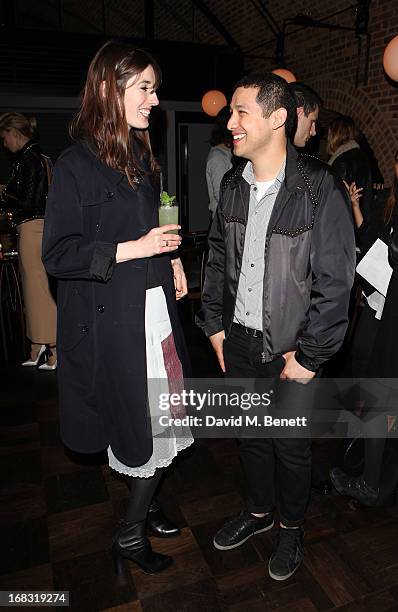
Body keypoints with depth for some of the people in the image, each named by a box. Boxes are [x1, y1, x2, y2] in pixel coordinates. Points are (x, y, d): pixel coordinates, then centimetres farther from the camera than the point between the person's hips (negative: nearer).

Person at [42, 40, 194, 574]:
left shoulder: (141, 158, 13)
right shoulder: (76, 165, -10)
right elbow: (58, 255, -14)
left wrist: (172, 256, 7)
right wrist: (136, 248, -20)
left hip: (155, 309, 7)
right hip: (109, 320, -7)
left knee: (164, 424, 12)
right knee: (137, 426, 5)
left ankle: (139, 515, 38)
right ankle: (131, 535, 32)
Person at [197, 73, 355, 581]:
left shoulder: (321, 189, -15)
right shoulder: (233, 185, 3)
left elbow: (335, 281, -14)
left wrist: (309, 355, -14)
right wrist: (215, 325, 6)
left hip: (289, 348, -5)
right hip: (238, 342, 5)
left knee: (290, 445, 14)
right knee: (249, 433, 21)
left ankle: (291, 526, 43)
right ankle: (258, 509, 48)